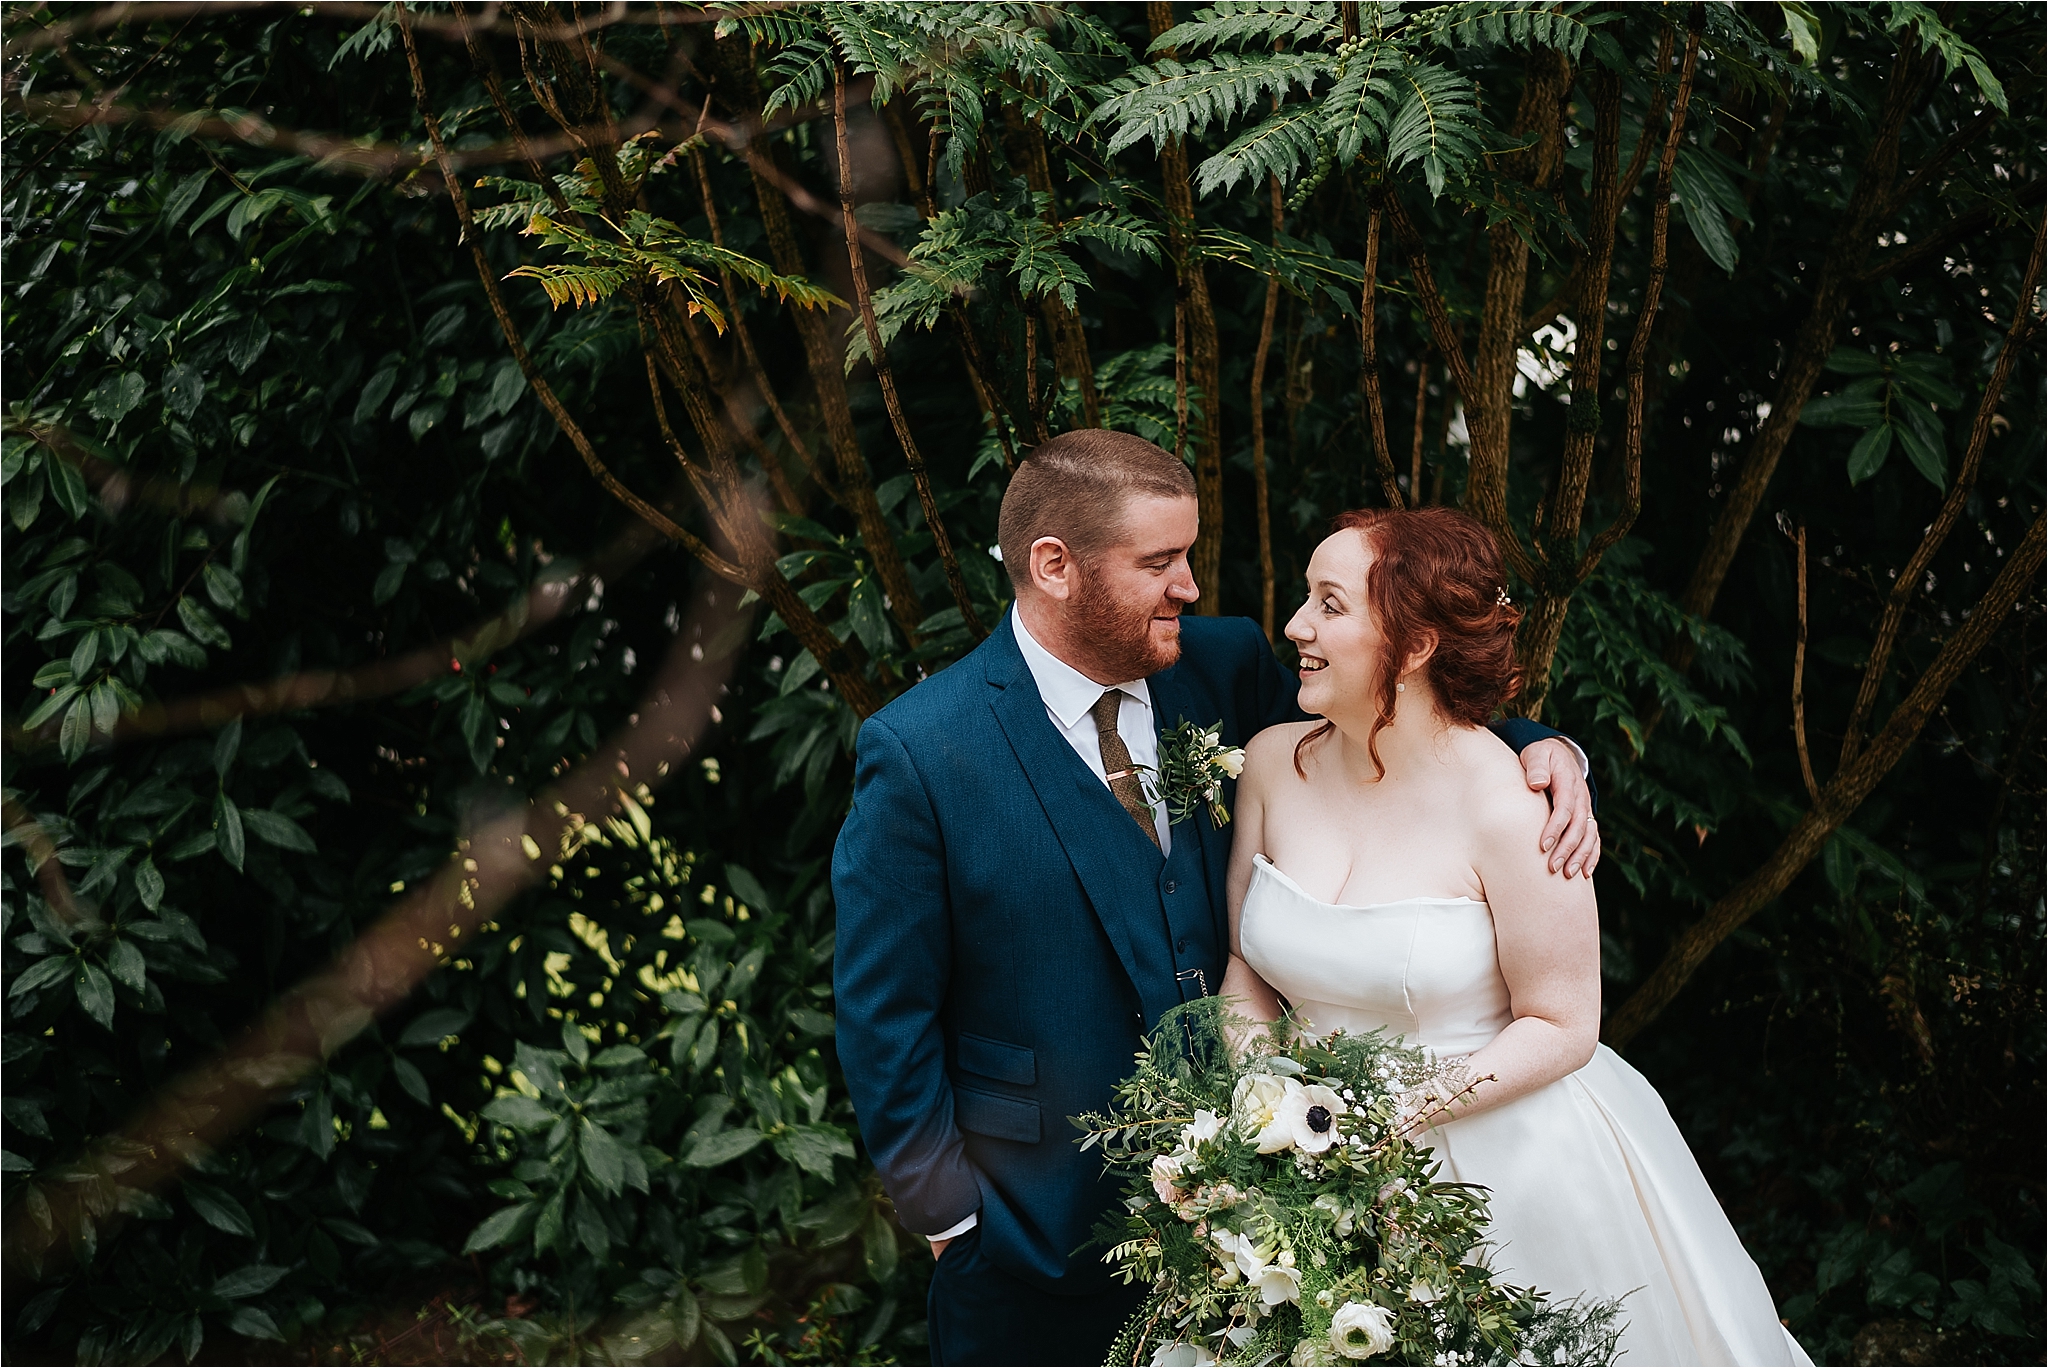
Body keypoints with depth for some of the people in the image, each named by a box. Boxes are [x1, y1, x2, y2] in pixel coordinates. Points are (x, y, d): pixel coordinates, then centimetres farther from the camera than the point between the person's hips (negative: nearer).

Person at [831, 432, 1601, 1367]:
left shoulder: (1227, 669, -4)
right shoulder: (917, 753, -16)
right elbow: (884, 1013, -11)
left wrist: (1533, 750, -14)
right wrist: (946, 1210, -8)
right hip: (1040, 1220, -4)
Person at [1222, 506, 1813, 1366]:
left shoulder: (1507, 810, -22)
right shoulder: (1274, 762, -6)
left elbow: (1562, 1028, -15)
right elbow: (1249, 964, 3)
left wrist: (1399, 1108, -23)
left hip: (1509, 1159, -4)